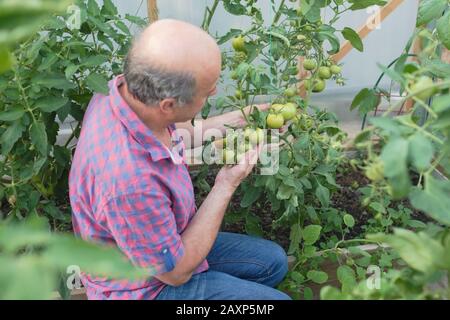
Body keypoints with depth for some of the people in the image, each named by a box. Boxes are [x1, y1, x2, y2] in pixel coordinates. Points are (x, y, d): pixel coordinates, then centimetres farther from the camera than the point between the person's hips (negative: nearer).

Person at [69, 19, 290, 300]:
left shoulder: (127, 88, -18)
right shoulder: (130, 182, -43)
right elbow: (176, 272, -24)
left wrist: (229, 121, -1)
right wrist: (226, 186, -21)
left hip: (171, 240, 8)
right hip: (149, 287, -7)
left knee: (274, 261, 16)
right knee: (276, 299, -3)